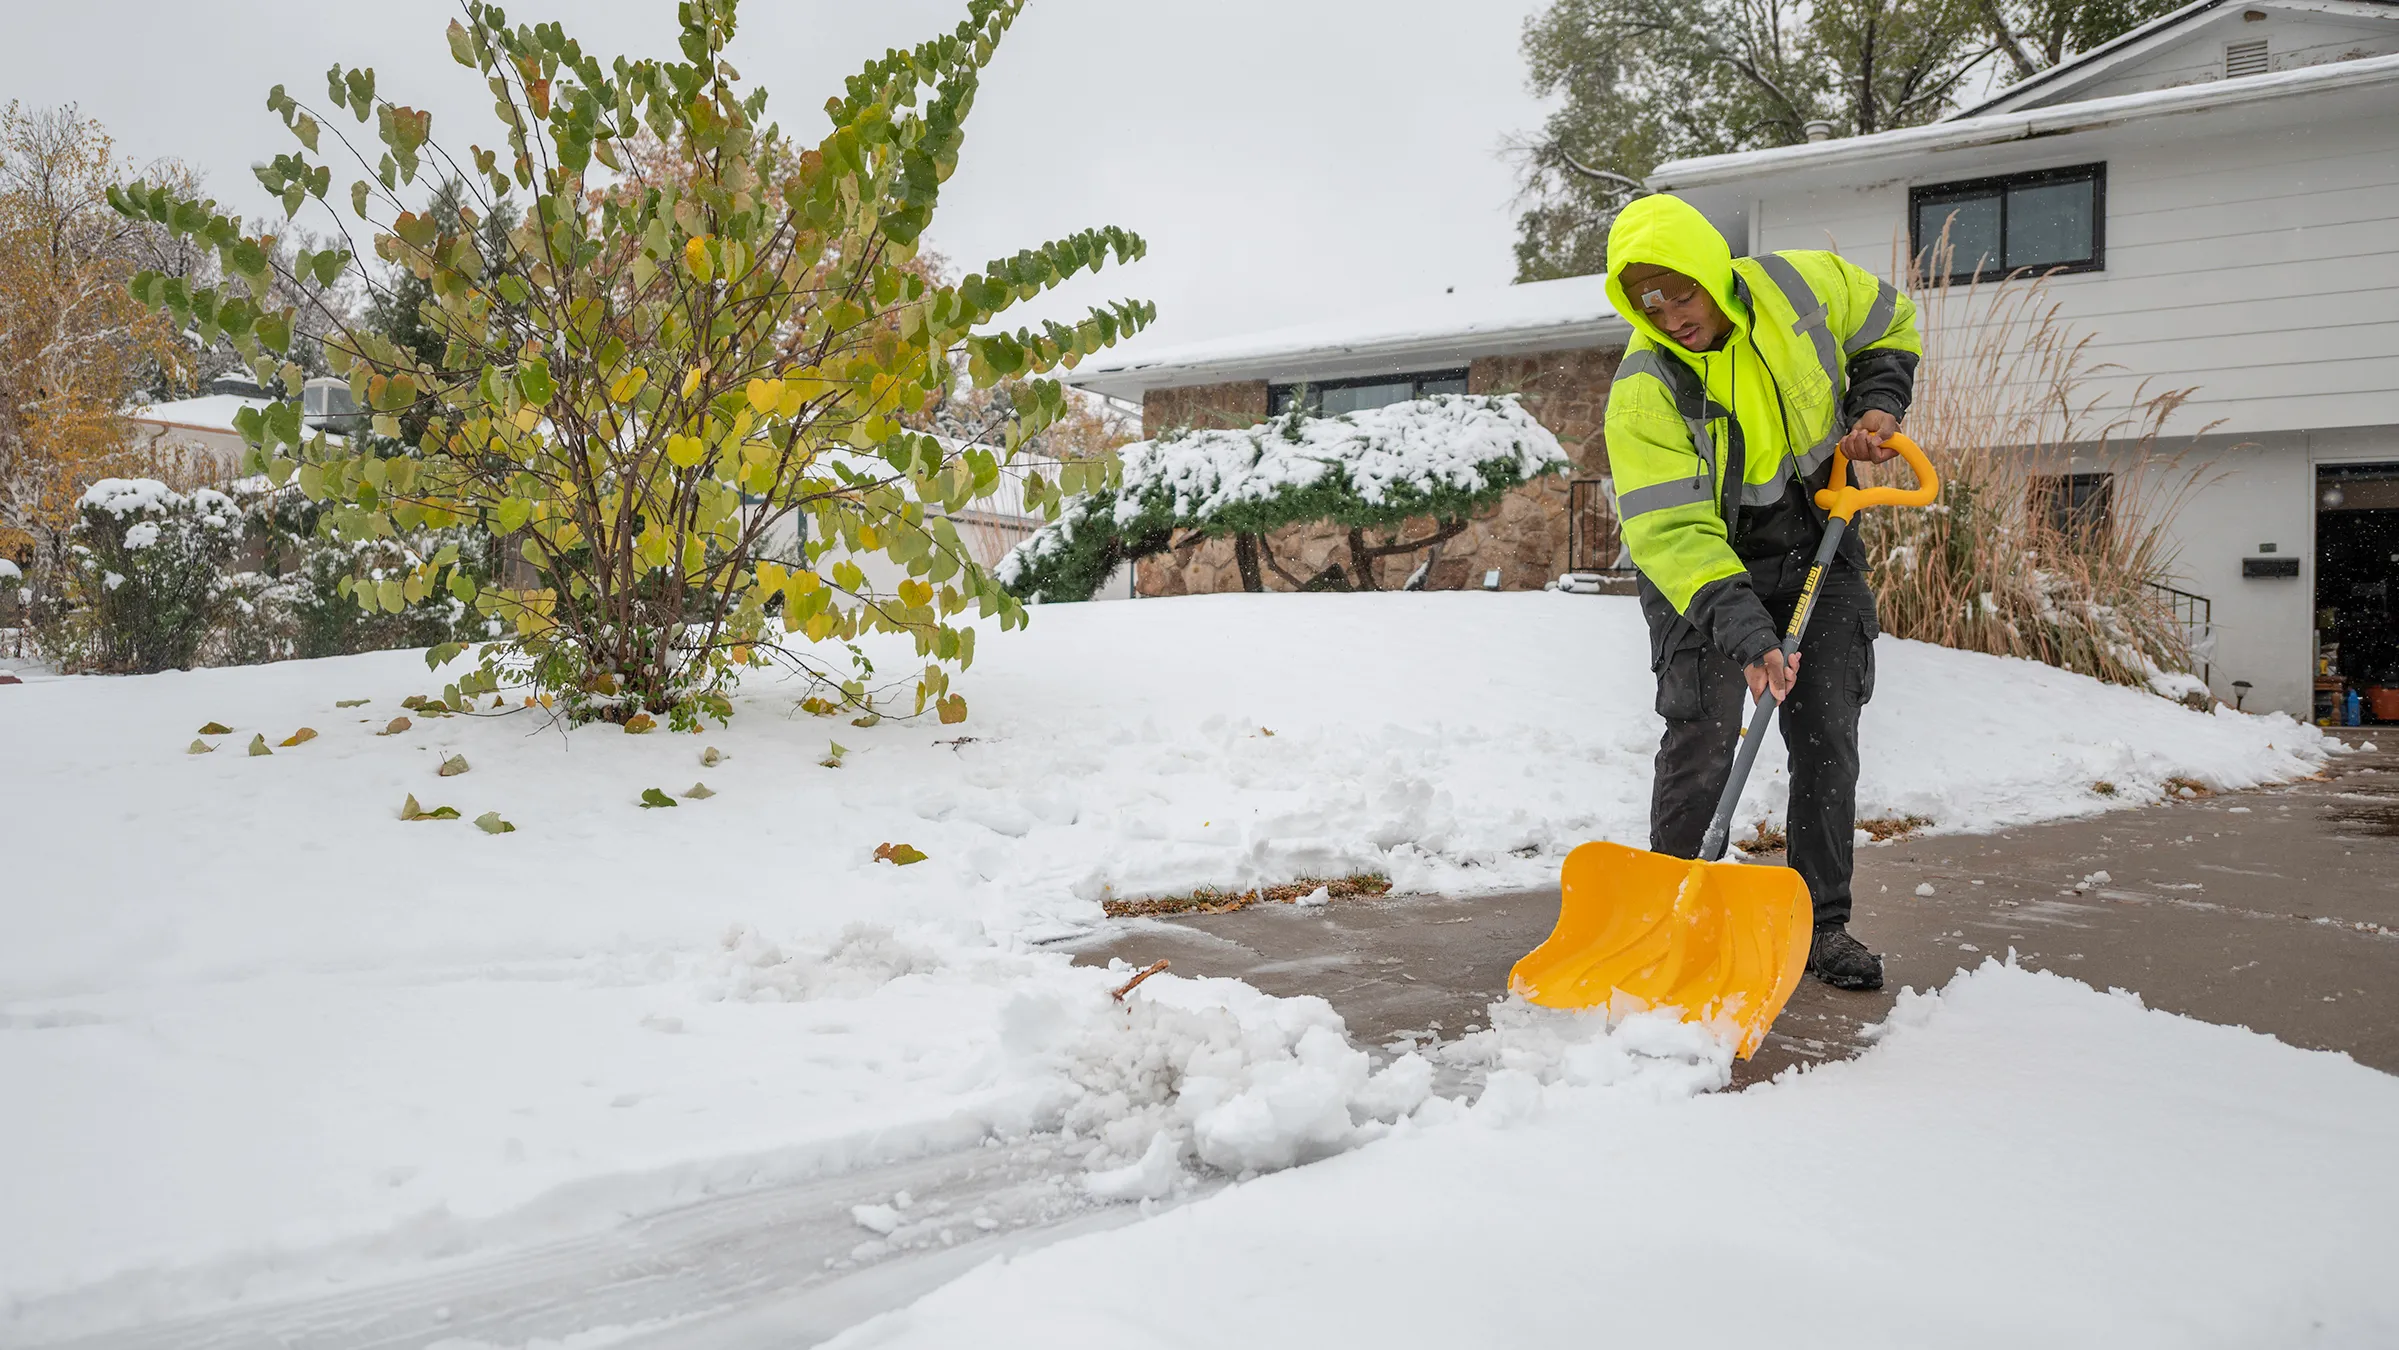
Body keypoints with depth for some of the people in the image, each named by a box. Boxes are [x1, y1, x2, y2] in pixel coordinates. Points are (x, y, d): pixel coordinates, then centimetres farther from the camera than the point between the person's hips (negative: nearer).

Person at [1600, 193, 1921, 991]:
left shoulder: (1802, 287, -15)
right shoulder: (1643, 390, -26)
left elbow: (1887, 323, 8)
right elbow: (1671, 532, -32)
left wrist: (1876, 404, -8)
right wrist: (1743, 631, -41)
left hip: (1815, 542, 3)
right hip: (1702, 558, -3)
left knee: (1827, 732, 1)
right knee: (1702, 737, -12)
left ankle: (1822, 924, 10)